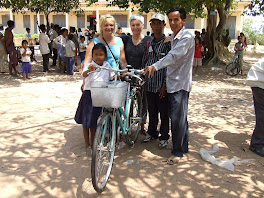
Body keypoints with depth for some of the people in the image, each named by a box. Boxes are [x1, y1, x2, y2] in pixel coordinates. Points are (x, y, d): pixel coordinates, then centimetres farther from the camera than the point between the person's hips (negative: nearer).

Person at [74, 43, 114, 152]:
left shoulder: (107, 66, 5)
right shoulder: (89, 65, -9)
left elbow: (113, 76, 14)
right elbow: (84, 75, -29)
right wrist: (89, 70, -50)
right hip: (89, 95, -3)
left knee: (94, 121, 13)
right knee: (86, 121, 6)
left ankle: (93, 143, 29)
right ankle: (87, 144, 23)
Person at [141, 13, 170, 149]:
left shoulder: (167, 42, -6)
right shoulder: (149, 43, 11)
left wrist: (165, 84, -14)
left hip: (162, 85, -5)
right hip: (149, 84, 5)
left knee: (164, 112, 5)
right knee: (152, 111, 16)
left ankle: (164, 137, 19)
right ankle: (151, 132, 33)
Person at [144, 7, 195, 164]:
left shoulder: (187, 37, -14)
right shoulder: (174, 37, 16)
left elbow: (174, 56, -28)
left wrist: (155, 66, -37)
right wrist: (166, 82, 19)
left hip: (181, 84, -9)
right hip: (173, 83, 9)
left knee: (177, 118, -6)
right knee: (180, 117, 16)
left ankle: (177, 152, 6)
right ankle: (184, 147, 29)